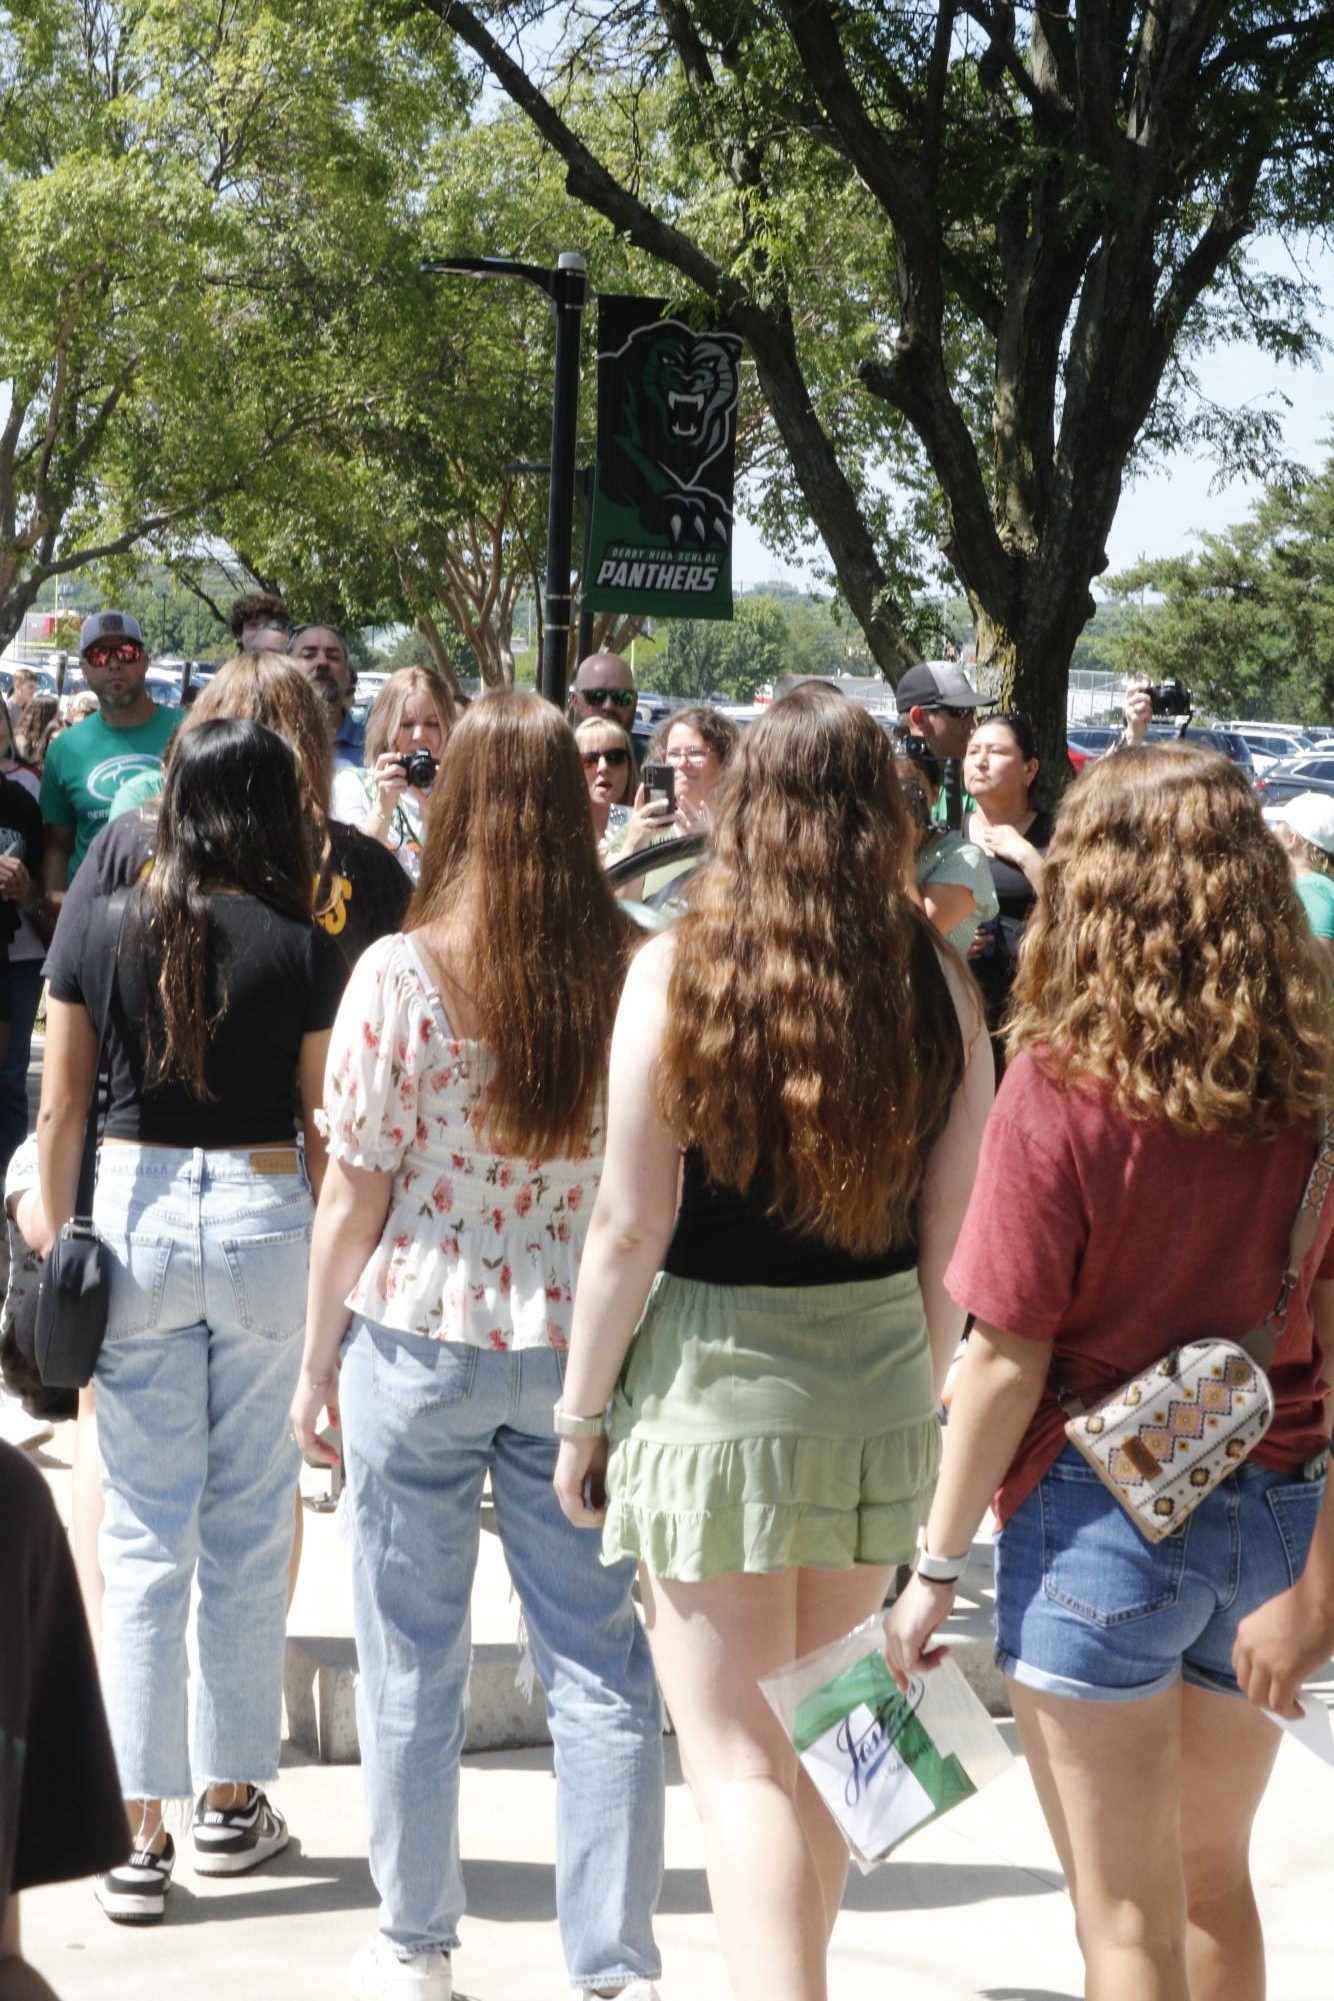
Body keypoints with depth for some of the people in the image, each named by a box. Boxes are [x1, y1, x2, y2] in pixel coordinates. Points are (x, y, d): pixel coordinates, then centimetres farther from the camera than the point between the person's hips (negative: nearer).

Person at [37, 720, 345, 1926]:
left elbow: (60, 1113, 2)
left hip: (132, 1215, 1)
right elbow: (326, 1126, -2)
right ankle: (233, 1801, 21)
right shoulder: (302, 952, -5)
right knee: (250, 1530, 10)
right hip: (265, 1219, -1)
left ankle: (139, 1832, 5)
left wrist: (55, 1248, 12)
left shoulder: (95, 936, -1)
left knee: (142, 1533, 5)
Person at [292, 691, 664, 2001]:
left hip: (420, 1340, -2)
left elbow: (354, 1191, -7)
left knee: (412, 1662, 12)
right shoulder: (633, 974, -4)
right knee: (598, 1661, 8)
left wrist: (317, 1358, 4)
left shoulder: (401, 974, -12)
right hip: (581, 1348, 2)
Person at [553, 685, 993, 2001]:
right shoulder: (937, 983, -3)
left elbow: (631, 1228, -10)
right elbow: (953, 1238, 3)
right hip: (879, 1385, 4)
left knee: (735, 1750, 4)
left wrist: (580, 1414, 1)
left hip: (715, 1393, -4)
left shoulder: (680, 969, -11)